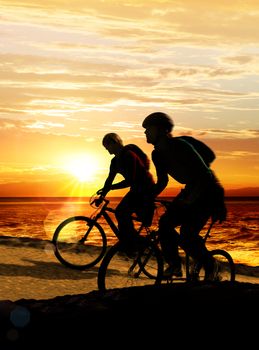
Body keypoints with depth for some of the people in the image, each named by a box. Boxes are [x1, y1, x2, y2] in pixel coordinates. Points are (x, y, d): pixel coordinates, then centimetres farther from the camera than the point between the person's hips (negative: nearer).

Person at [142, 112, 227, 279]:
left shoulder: (180, 146, -23)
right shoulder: (158, 154, 3)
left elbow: (204, 174, -26)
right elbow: (162, 181, 16)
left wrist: (190, 200, -28)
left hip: (207, 191, -8)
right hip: (190, 190, 8)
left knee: (187, 235, -17)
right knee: (165, 223, -7)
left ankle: (210, 268, 6)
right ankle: (174, 264, 8)